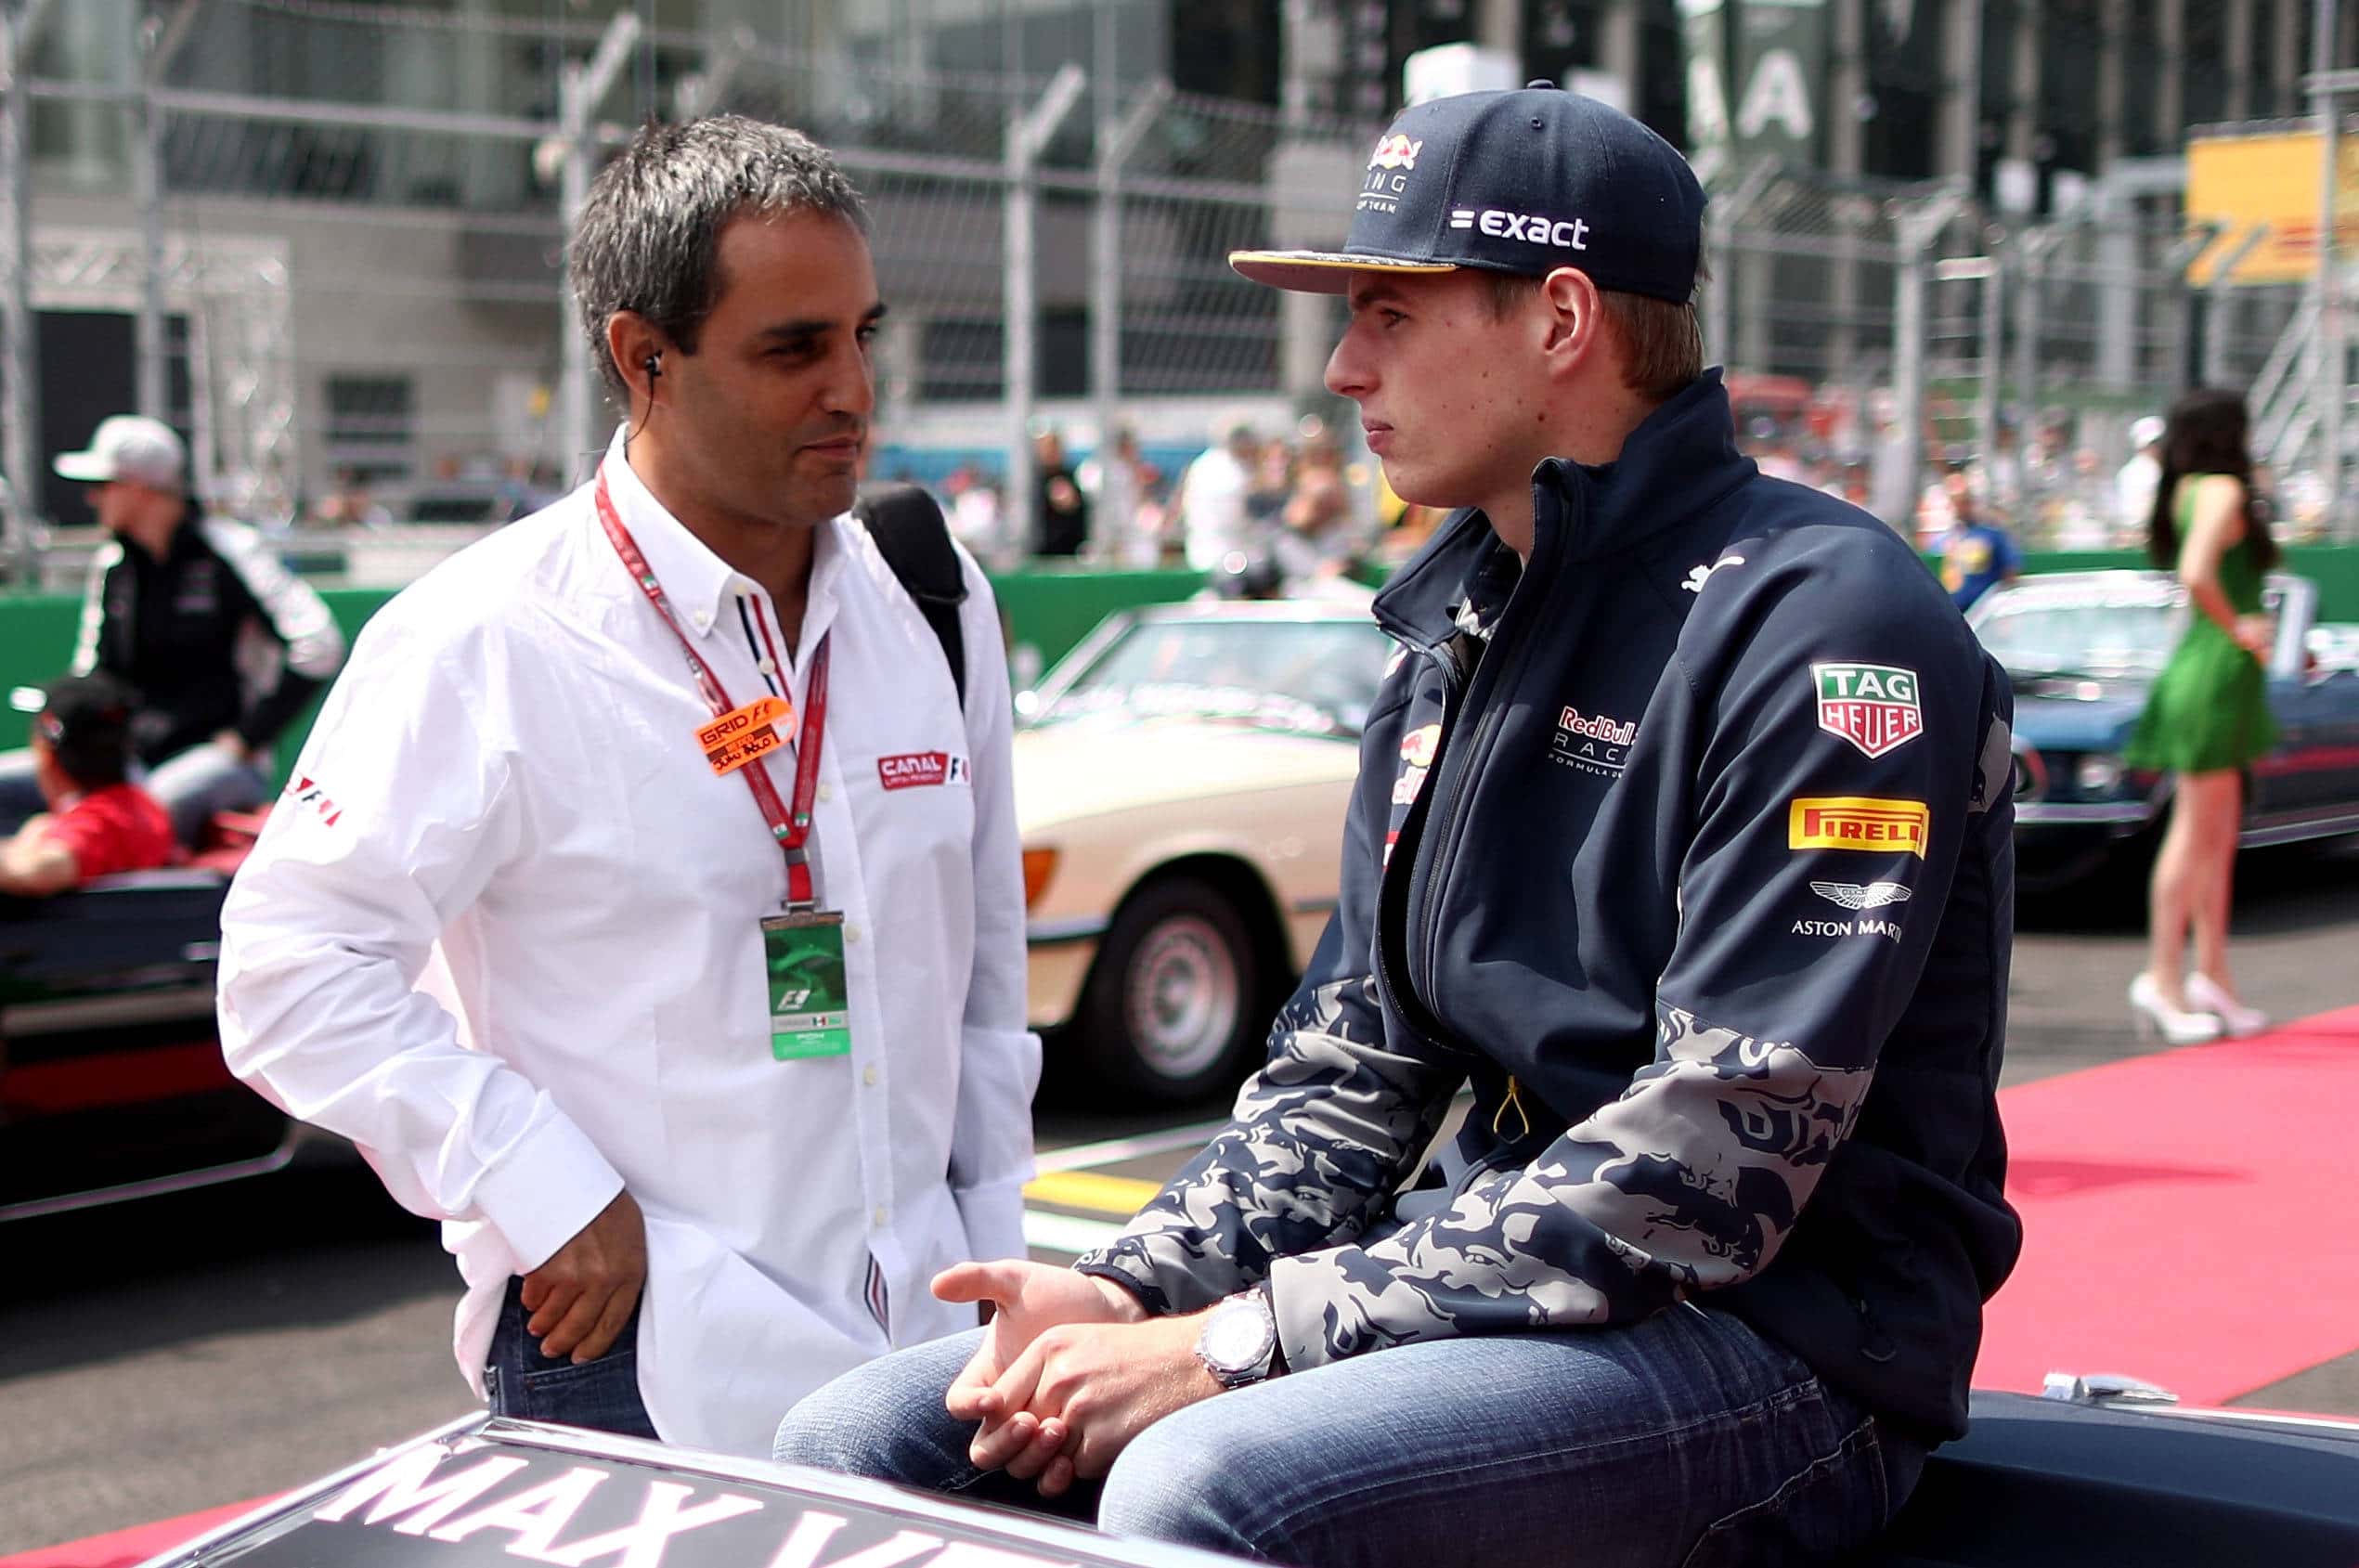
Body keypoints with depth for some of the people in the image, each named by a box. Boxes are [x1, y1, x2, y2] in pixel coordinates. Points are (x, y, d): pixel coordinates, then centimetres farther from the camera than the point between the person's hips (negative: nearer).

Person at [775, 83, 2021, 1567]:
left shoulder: (1820, 623, -15)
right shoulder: (1459, 637, 13)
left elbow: (1710, 1171, -21)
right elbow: (1351, 1061, 14)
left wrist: (1236, 1346, -21)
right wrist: (1134, 1292, -5)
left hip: (1775, 1337, -7)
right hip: (1495, 1274, 8)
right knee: (855, 1441, -3)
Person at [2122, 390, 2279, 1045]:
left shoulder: (2188, 491, 13)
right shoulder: (2222, 491, -13)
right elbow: (2197, 574, -27)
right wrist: (2239, 628, -14)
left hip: (2208, 672, 9)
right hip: (2218, 671, -9)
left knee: (2218, 832, 12)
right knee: (2197, 831, -5)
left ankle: (2212, 973, 17)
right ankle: (2163, 977, -2)